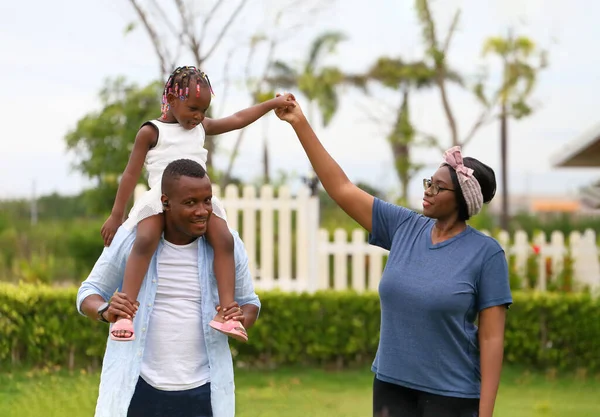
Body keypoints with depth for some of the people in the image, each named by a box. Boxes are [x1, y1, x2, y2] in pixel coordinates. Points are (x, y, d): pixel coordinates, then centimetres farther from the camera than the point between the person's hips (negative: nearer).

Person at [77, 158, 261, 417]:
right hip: (137, 388, -1)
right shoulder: (131, 238, -5)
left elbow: (249, 302, 12)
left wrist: (242, 319, -13)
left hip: (202, 393, 1)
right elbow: (90, 292, 5)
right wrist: (105, 311, -19)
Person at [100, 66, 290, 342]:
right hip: (160, 199, -5)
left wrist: (274, 103, 26)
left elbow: (238, 119, 27)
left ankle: (226, 310, -26)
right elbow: (131, 174, 3)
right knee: (145, 241, -33)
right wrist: (115, 215, 1)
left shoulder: (202, 127, 20)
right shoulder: (151, 132, 4)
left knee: (224, 240, -22)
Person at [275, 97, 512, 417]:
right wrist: (300, 124, 2)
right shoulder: (404, 228, 3)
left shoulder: (486, 253, -9)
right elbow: (341, 189, 5)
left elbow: (492, 338, -11)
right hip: (392, 385, 5)